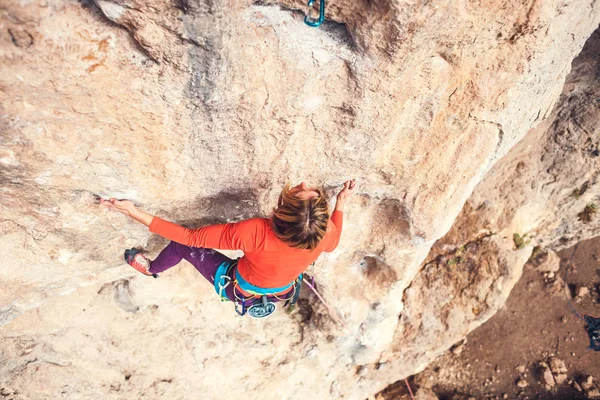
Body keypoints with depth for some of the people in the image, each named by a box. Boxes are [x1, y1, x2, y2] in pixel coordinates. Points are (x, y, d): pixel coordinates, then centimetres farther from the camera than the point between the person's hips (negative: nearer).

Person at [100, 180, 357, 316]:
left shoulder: (256, 232, -45)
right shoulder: (326, 233, -33)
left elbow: (191, 237, -34)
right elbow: (332, 244, -5)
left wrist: (136, 214, -29)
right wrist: (341, 202, 1)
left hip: (240, 291, -3)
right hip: (283, 292, 4)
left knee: (182, 245, 12)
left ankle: (152, 269, 47)